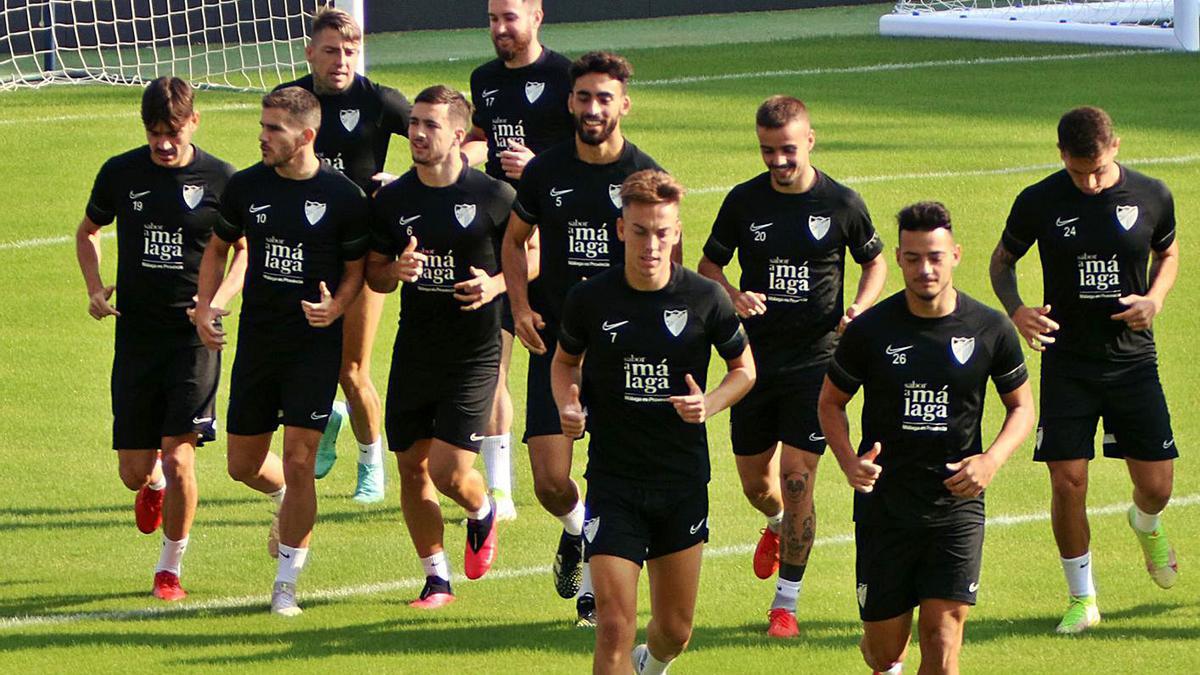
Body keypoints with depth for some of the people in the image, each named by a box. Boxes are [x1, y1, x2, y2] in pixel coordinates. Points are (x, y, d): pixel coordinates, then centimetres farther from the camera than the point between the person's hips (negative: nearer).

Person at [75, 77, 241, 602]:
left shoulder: (219, 179, -3)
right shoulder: (121, 173, 2)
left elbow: (246, 246, 10)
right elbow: (88, 231, 19)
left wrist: (221, 297, -8)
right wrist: (95, 288, 3)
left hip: (193, 335, -2)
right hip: (136, 334, 2)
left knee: (178, 456, -13)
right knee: (134, 471, 4)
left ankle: (170, 568, 5)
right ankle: (154, 484, 43)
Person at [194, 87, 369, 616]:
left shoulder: (342, 196, -7)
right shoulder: (246, 187, 2)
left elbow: (357, 268, 2)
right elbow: (219, 247, 16)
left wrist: (336, 307, -18)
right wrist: (205, 304, 1)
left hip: (315, 342, -4)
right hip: (257, 338, 4)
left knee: (298, 460, -10)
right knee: (244, 464, 9)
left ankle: (286, 582, 0)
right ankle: (287, 501, 44)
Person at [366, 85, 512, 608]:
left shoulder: (494, 197, -7)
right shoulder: (392, 200, 3)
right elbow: (373, 274, 10)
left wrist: (495, 285, -15)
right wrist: (397, 270, -13)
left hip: (473, 354, -4)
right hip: (413, 352, 4)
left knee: (450, 471, -11)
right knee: (412, 469, 6)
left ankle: (482, 513, 25)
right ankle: (436, 577, 22)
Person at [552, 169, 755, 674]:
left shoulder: (706, 300, -6)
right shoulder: (590, 299, -5)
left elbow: (744, 369, 9)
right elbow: (565, 361, 14)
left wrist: (709, 404, -11)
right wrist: (567, 405, -7)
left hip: (684, 481, 1)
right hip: (613, 480, -1)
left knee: (675, 631, 13)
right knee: (614, 627, -14)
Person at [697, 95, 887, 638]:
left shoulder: (842, 204, -4)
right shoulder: (744, 201, 0)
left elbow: (875, 263, 11)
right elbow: (709, 265, 10)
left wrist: (859, 308, -9)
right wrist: (734, 297, -12)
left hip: (815, 359, -3)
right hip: (755, 357, 3)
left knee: (797, 481, -9)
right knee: (754, 481, 11)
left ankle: (786, 602, 2)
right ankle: (776, 525, 48)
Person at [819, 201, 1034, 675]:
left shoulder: (990, 330, -3)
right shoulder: (870, 330, -5)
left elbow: (1022, 408, 10)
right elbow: (830, 402, 8)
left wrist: (992, 459, -9)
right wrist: (849, 461, -11)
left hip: (956, 506, 0)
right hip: (884, 505, 0)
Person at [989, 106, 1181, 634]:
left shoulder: (1151, 196, -4)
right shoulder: (1038, 203, -7)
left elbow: (1168, 254, 14)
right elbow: (1002, 261, 8)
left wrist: (1154, 300, -6)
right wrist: (1015, 311, -12)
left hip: (1133, 359, 1)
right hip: (1067, 366, -1)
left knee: (1156, 485, 1)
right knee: (1067, 483, -7)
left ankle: (1147, 527, 40)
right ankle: (1082, 599, 12)